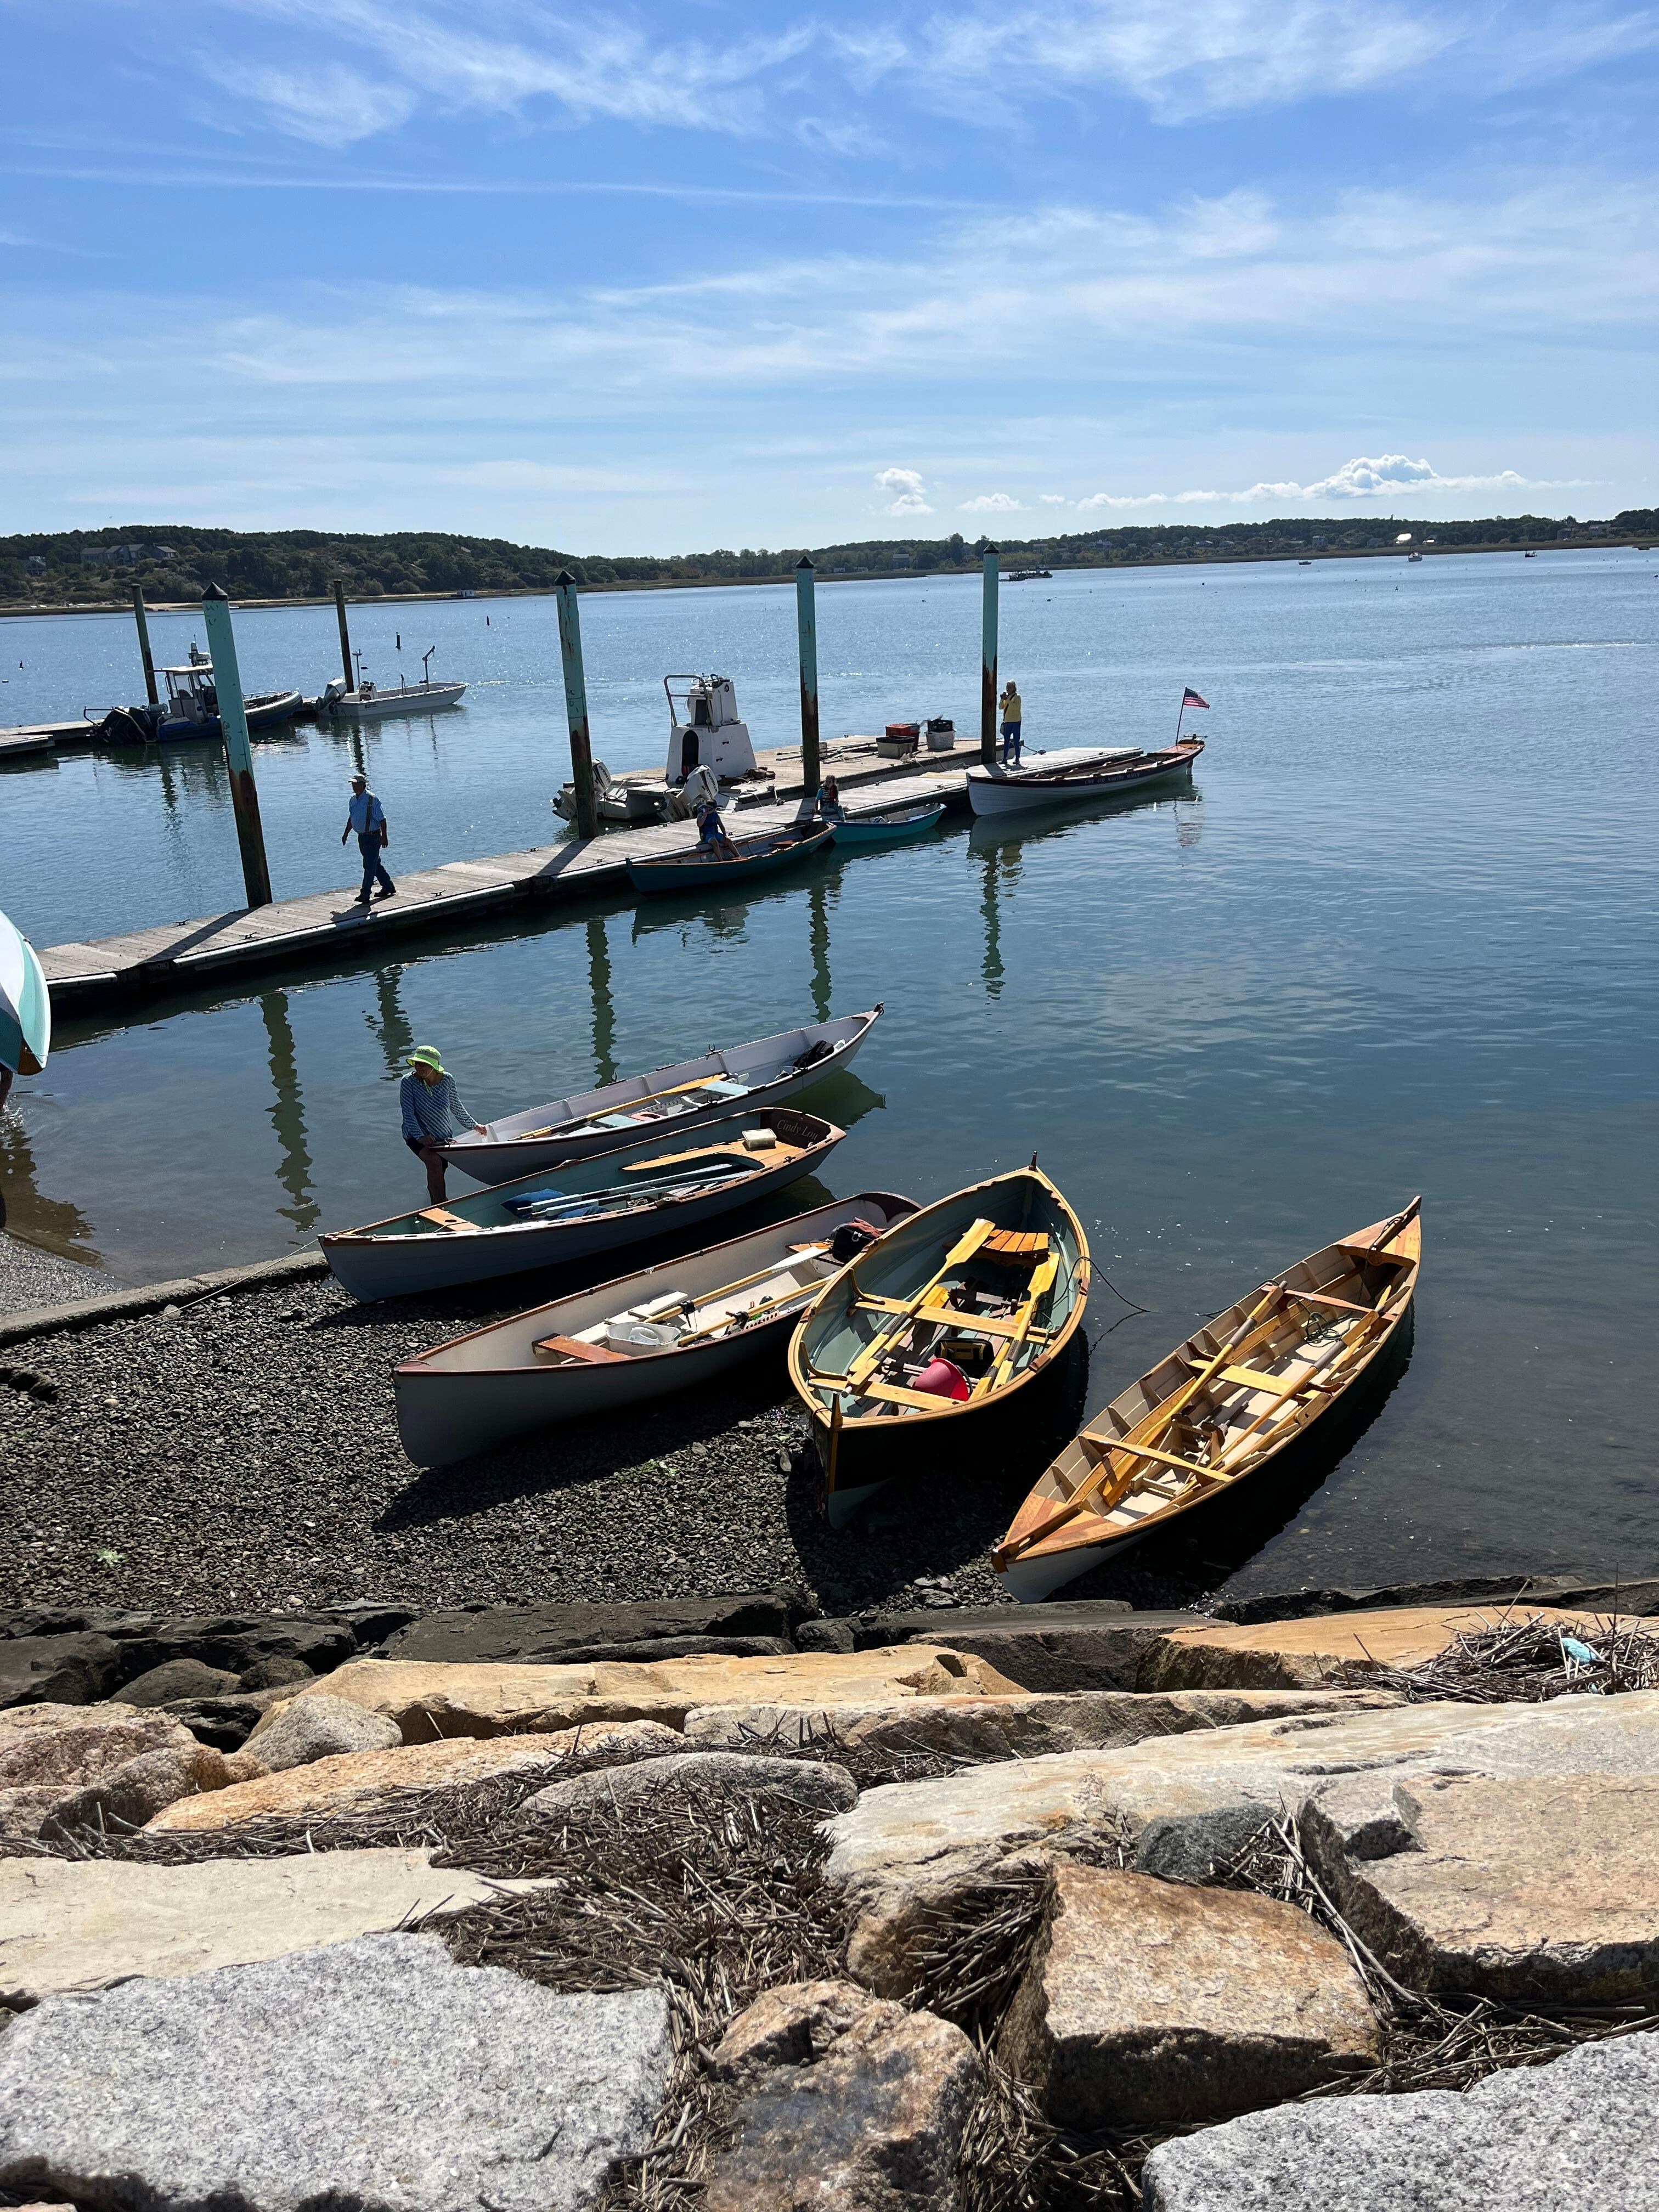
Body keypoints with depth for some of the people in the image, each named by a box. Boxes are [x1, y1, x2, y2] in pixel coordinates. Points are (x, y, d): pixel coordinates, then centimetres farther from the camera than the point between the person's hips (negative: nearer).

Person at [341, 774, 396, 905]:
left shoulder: (372, 800, -15)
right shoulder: (352, 800, 9)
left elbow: (382, 819, -16)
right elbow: (351, 818, 23)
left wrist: (384, 836, -19)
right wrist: (346, 834, 22)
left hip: (373, 837, -8)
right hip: (362, 837, 8)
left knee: (369, 866, -9)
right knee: (375, 864, 17)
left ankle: (366, 895, -9)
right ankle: (388, 887, 31)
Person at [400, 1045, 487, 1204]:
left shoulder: (447, 1080, -9)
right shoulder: (409, 1082, -18)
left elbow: (456, 1106, 7)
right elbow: (408, 1114, -20)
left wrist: (474, 1125, 16)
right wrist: (420, 1137, -31)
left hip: (444, 1135, 4)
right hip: (417, 1135, -4)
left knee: (440, 1170, 8)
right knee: (435, 1162, -29)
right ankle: (440, 1207, -27)